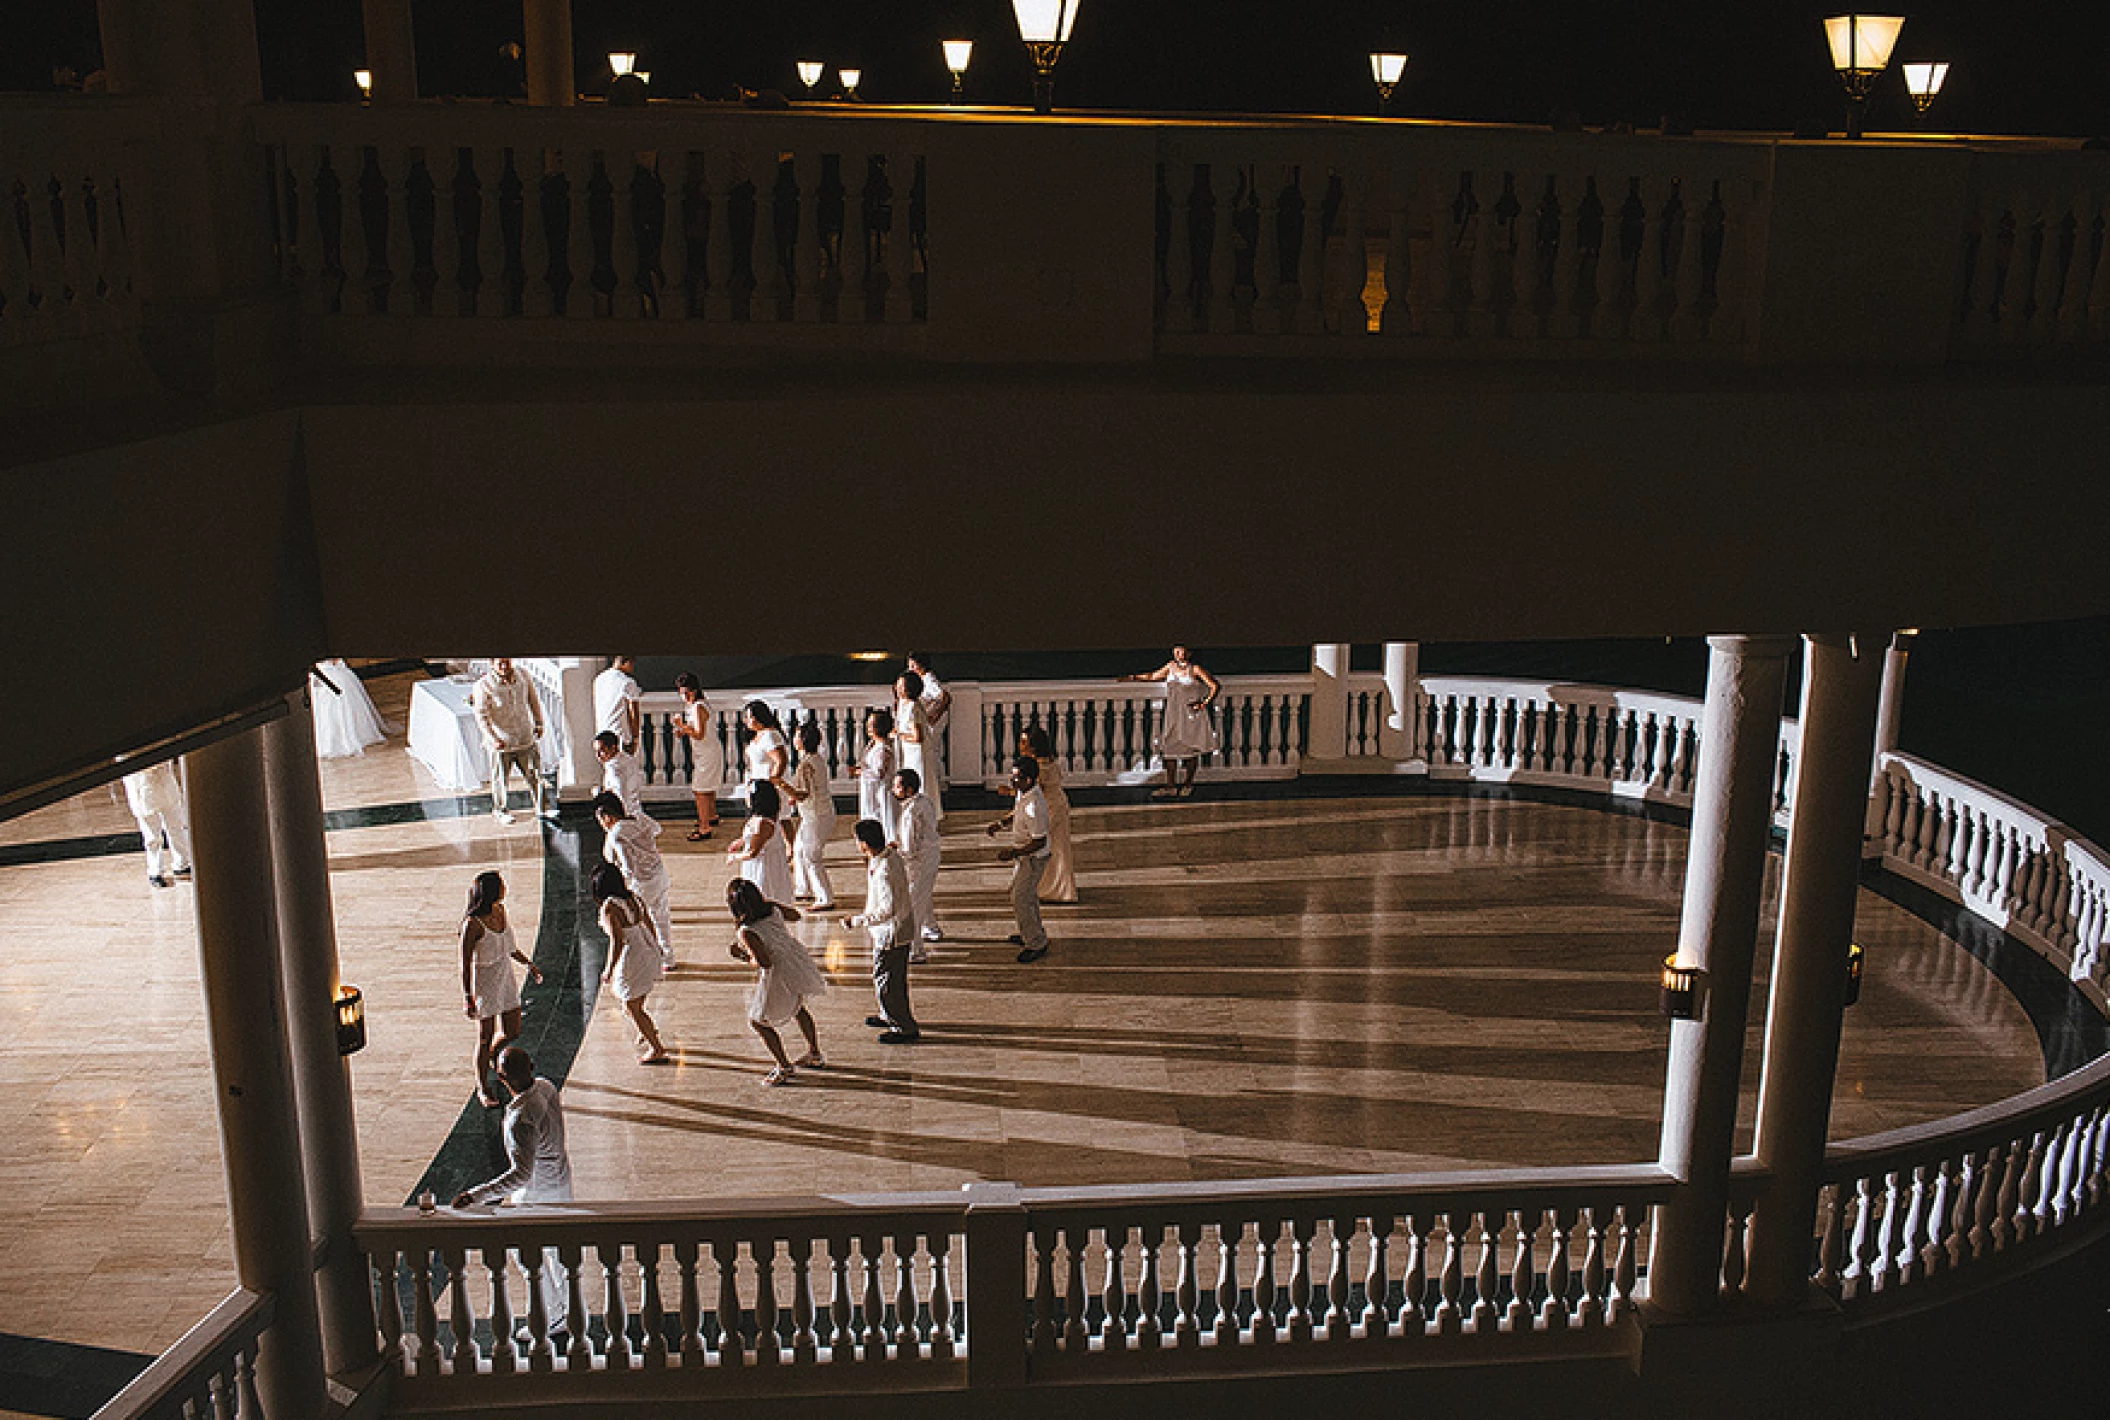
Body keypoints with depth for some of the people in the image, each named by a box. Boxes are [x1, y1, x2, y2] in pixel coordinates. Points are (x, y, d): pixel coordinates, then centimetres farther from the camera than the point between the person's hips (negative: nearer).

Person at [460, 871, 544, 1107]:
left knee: (512, 1032, 13)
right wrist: (467, 997, -18)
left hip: (506, 978, 7)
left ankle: (490, 1057, 46)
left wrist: (528, 963, 22)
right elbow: (465, 962, -18)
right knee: (485, 1038, 6)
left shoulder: (501, 910, -1)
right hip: (484, 983, -7)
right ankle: (483, 1089, 23)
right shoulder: (473, 924, -23)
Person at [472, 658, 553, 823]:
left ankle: (543, 807, 26)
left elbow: (534, 700, 13)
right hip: (501, 742, -3)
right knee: (500, 779, 11)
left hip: (526, 738, 3)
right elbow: (481, 716, -14)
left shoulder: (522, 677, -2)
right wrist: (493, 739, -18)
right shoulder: (483, 686, -15)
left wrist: (538, 724, 13)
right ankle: (500, 811, 30)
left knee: (535, 775, 11)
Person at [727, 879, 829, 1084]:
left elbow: (765, 962, -26)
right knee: (797, 1006, 34)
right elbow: (795, 915, 16)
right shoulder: (773, 909, -5)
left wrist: (746, 957, -8)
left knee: (758, 1021, 12)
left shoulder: (747, 933, -23)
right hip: (800, 964, 7)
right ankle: (814, 1054, 45)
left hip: (781, 977, -7)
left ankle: (785, 1066, 13)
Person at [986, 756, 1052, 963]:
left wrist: (1014, 853, -31)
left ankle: (1036, 944, 14)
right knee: (1028, 894, 25)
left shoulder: (1034, 805, -34)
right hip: (1023, 855, 10)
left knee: (1020, 900, -1)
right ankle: (1032, 932, 45)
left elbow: (1039, 841, -29)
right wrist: (1001, 823, 1)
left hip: (1032, 858, -10)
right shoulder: (1023, 793, -4)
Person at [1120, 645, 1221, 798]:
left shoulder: (1194, 669, -5)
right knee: (1169, 747, -2)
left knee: (1191, 748, -2)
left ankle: (1188, 784, 12)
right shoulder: (1171, 666, 9)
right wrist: (1132, 677, 18)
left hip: (1192, 712, -4)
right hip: (1174, 713, 4)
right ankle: (1170, 787, 2)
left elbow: (1214, 686, 0)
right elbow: (1153, 676, 23)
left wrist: (1204, 704, -9)